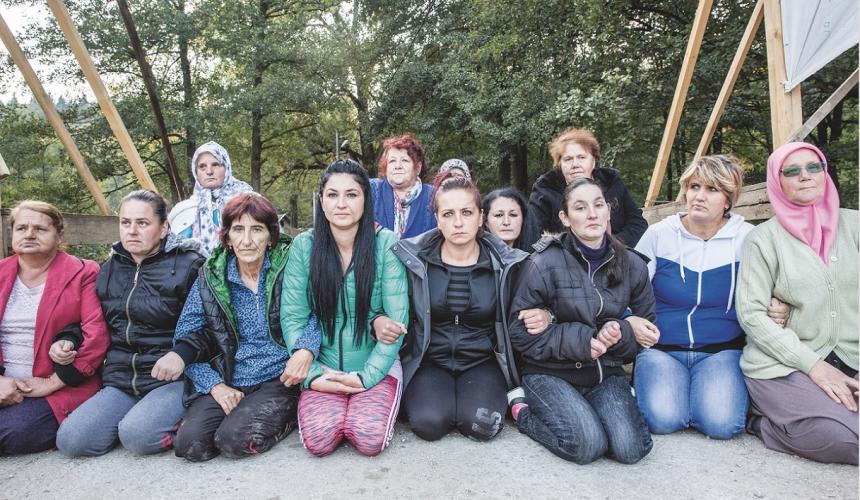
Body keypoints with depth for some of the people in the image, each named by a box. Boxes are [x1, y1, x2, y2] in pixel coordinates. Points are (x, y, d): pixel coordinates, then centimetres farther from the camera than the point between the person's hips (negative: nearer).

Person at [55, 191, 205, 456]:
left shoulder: (188, 265, -5)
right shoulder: (109, 269, 14)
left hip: (172, 378, -6)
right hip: (121, 381, 6)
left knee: (137, 435, -29)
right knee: (70, 440, -14)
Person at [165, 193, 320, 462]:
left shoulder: (289, 266, -3)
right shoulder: (211, 276, 5)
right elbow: (186, 336, 5)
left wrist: (305, 351, -29)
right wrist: (214, 385, -7)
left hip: (279, 378, -3)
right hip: (229, 383, 3)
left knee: (234, 439, -24)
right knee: (190, 443, -18)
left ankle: (288, 418, 4)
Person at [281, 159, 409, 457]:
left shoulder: (386, 244, -8)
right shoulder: (304, 246, -3)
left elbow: (397, 319, -10)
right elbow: (292, 317, -4)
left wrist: (367, 376, -15)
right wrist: (312, 375, -13)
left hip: (376, 367, -1)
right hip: (323, 366, 1)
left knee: (369, 439, -21)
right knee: (318, 439, -20)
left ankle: (380, 401, 11)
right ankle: (323, 404, 12)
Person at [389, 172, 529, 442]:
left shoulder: (505, 263, -3)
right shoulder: (413, 258, -4)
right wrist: (381, 321, -14)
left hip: (482, 361, 0)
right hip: (428, 361, 0)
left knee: (482, 424, -24)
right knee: (429, 423, -24)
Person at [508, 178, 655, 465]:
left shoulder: (632, 265, 3)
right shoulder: (545, 263, -12)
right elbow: (521, 332, -10)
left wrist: (621, 334, -14)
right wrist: (580, 339, -20)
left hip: (606, 372, 4)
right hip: (551, 373, -3)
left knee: (631, 449, -19)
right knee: (588, 445, -24)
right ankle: (521, 408, 3)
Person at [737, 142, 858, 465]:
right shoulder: (764, 238, -2)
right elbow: (751, 314, -8)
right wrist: (813, 365, -13)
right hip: (785, 365, -4)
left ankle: (779, 415, 3)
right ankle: (763, 419, 3)